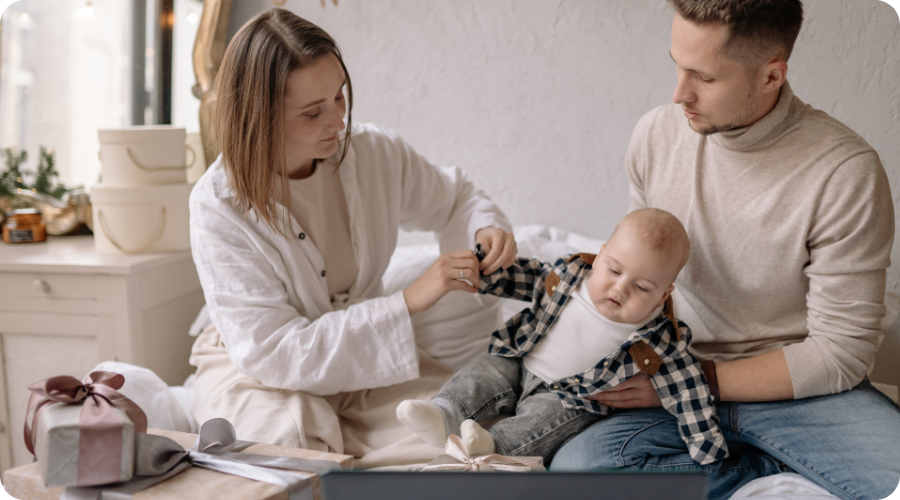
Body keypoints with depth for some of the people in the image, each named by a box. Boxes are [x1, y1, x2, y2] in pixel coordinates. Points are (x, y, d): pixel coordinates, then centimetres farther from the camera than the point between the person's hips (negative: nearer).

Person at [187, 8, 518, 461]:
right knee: (297, 434, -35)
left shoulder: (377, 152, -9)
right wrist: (408, 303, -33)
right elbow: (271, 351, -27)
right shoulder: (219, 206, -23)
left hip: (362, 363, 4)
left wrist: (486, 227, -15)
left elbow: (453, 198, 12)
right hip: (256, 376, -3)